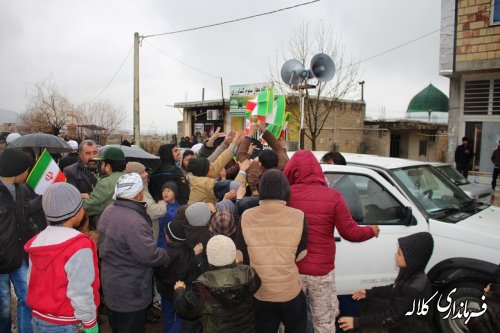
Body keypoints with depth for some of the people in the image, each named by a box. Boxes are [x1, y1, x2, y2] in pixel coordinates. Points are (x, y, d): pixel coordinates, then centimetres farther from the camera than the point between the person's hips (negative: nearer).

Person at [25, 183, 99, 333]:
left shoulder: (37, 241, 0)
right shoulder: (79, 246, -23)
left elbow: (33, 283, 7)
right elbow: (81, 295, -23)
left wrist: (42, 310, 18)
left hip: (39, 320, 7)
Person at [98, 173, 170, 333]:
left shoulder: (108, 210, -2)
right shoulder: (134, 221, -31)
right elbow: (150, 255, -30)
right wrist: (168, 256, -13)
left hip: (111, 283, 9)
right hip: (129, 291, -9)